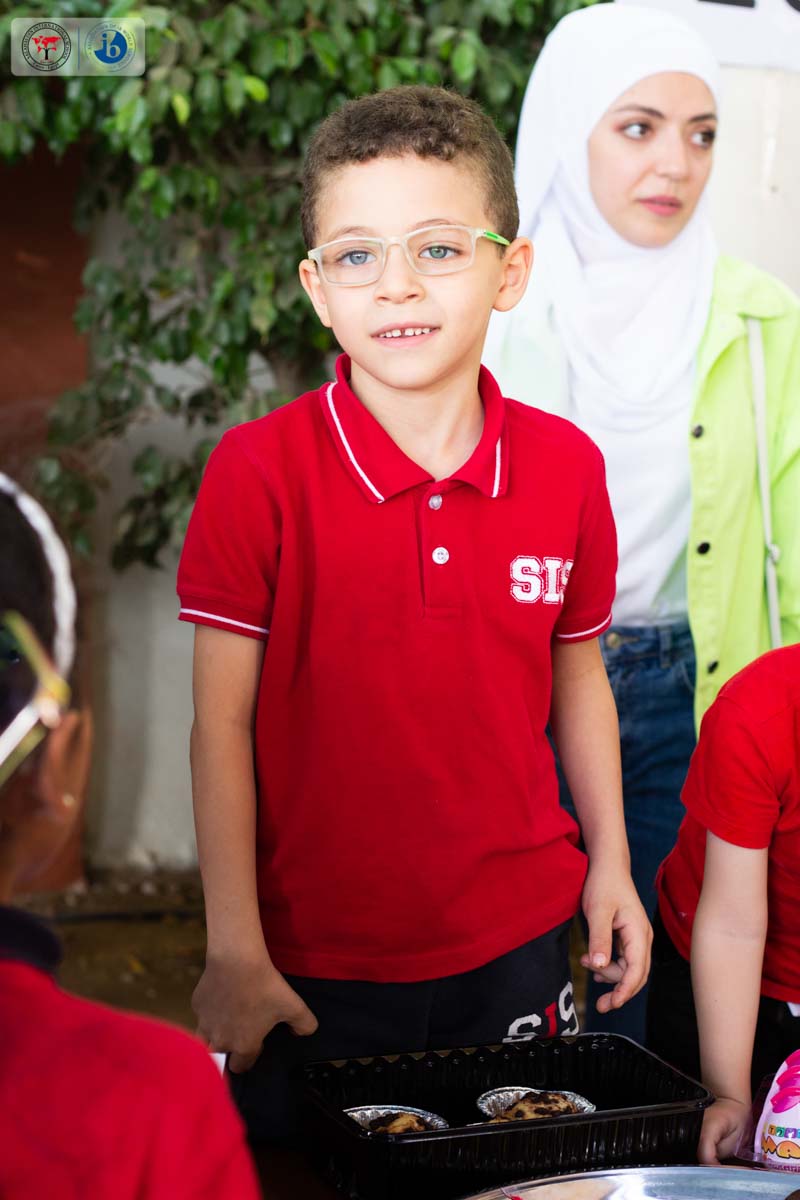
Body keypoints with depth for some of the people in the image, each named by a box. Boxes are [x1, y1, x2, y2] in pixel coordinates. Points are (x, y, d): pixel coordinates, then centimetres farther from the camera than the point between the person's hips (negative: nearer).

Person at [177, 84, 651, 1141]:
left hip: (518, 942, 3)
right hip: (318, 959, -3)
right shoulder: (257, 471, -13)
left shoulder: (567, 467, -3)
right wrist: (234, 951, -10)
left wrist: (609, 865, 10)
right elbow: (223, 721, -10)